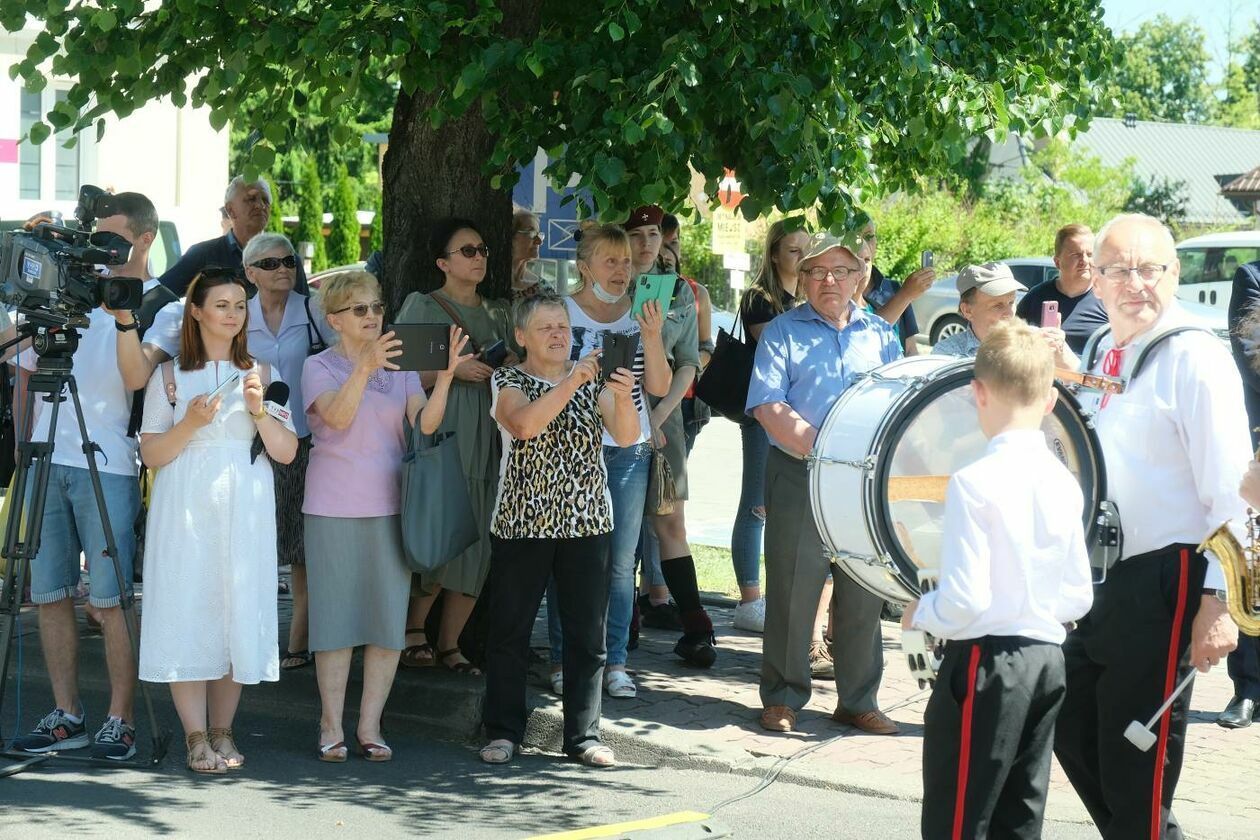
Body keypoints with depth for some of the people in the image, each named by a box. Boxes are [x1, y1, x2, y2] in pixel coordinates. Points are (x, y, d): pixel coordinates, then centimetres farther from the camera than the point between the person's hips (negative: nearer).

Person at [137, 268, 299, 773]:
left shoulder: (261, 375, 13)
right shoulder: (170, 376, 7)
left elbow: (286, 452, 6)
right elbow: (151, 454, 2)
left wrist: (259, 412, -9)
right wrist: (190, 423, -13)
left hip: (245, 511, 2)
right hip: (186, 510, -2)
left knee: (239, 614, 0)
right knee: (187, 613, -7)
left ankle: (222, 731, 10)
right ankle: (196, 737, -3)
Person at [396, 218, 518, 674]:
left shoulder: (498, 312, 19)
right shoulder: (422, 306, 3)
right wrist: (453, 369, -14)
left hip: (488, 436, 5)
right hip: (439, 435, -5)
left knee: (477, 540, 1)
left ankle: (450, 643, 10)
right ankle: (413, 631, 9)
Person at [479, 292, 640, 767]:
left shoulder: (593, 380, 7)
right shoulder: (508, 382, -1)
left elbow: (627, 436, -6)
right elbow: (524, 425, -22)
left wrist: (623, 398, -26)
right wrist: (572, 382, -29)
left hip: (588, 523, 2)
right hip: (521, 524, -2)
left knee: (587, 634, 4)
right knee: (509, 630, 4)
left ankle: (584, 736, 13)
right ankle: (504, 731, 16)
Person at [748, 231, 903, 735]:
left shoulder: (880, 335, 13)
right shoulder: (784, 332, 2)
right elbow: (767, 406, -9)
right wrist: (817, 448, -19)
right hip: (799, 481, -3)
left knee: (863, 596, 7)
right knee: (792, 592, 1)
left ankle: (859, 700, 18)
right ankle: (782, 698, 12)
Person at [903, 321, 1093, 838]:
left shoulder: (976, 483, -16)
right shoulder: (1064, 483, 4)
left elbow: (963, 599, -19)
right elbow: (1079, 597, 8)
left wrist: (920, 614, -1)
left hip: (986, 663, -7)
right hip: (1047, 660, 7)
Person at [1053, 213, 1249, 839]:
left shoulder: (1196, 358, -12)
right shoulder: (1097, 353, 11)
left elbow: (1230, 492, -16)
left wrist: (1218, 602, -20)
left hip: (1160, 583, -8)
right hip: (1092, 577, 8)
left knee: (1136, 762, 1)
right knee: (1073, 730, 18)